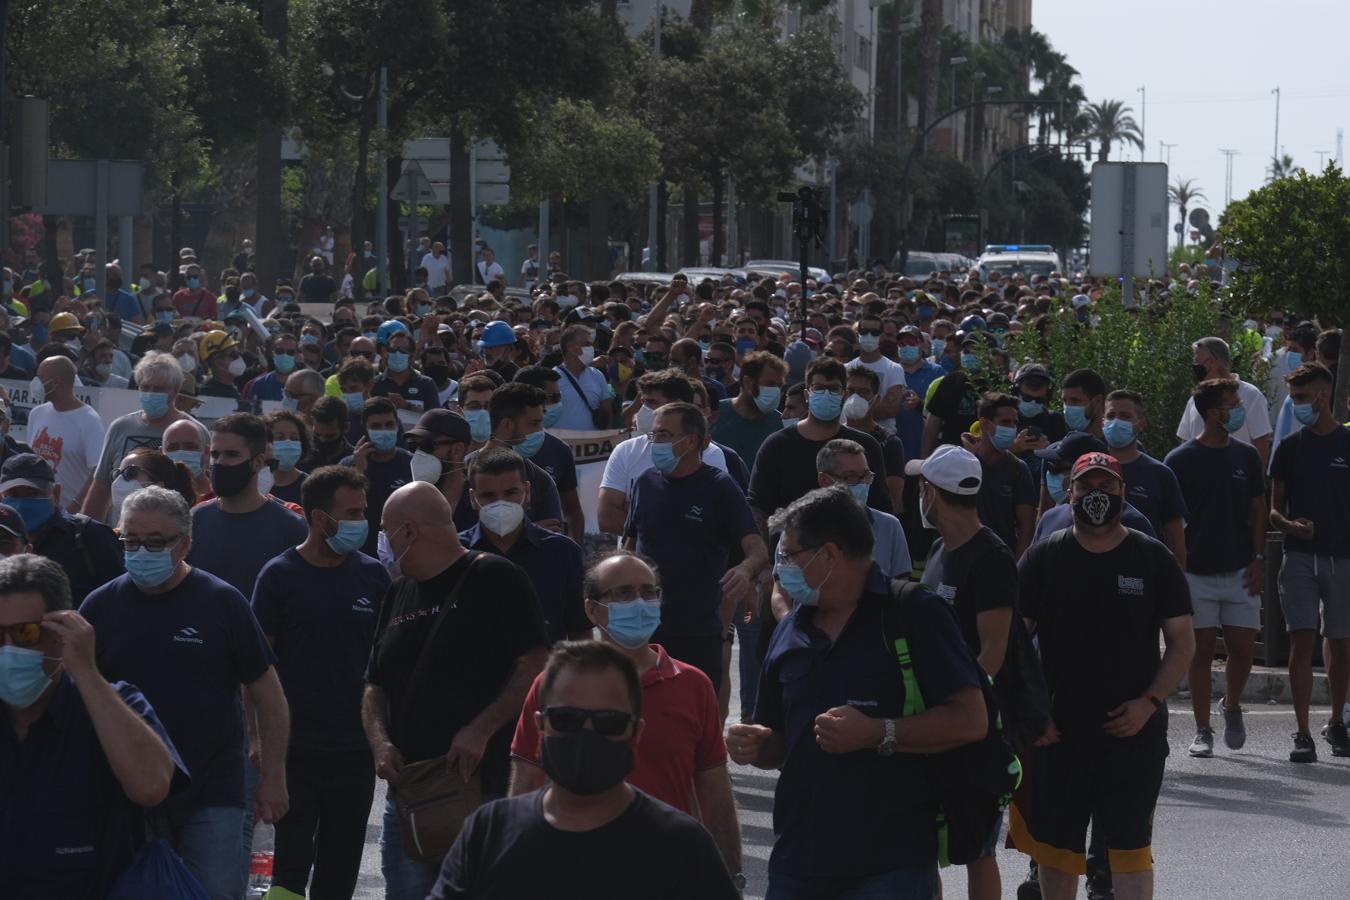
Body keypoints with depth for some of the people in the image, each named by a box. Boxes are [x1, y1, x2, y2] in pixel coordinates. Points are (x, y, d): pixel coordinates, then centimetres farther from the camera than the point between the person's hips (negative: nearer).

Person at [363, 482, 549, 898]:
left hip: (483, 788, -7)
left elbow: (535, 667, -10)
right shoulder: (398, 594, 19)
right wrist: (380, 742, 1)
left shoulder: (496, 579, -3)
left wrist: (481, 731, -18)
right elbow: (375, 687, 21)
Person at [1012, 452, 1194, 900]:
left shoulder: (1153, 559, 2)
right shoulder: (1043, 559, 3)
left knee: (1130, 844, -4)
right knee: (1055, 842, 9)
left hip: (1134, 731, -1)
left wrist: (1149, 702, -9)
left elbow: (1182, 642, 3)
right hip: (1058, 730, 1)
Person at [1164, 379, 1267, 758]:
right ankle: (1202, 731, 8)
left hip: (1240, 571, 2)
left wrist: (1258, 560, 1)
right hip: (1197, 571, -2)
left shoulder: (1246, 456, 8)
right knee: (1202, 650, 1)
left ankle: (1232, 706, 27)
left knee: (1243, 649, -1)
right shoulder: (1180, 460, -2)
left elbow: (1258, 510, 11)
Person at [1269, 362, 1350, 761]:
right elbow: (1274, 508, 9)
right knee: (1302, 639, -9)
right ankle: (1303, 735, -9)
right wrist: (1290, 524, -13)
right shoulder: (1290, 447, 6)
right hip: (1300, 556, 0)